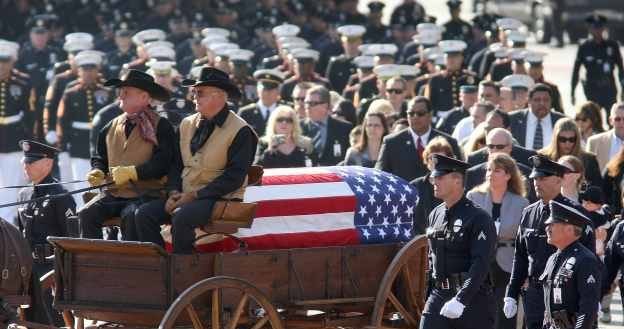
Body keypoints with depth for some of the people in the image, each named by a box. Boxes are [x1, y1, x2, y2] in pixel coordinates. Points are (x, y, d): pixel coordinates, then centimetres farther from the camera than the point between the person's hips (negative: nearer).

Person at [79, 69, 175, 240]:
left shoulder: (161, 127, -1)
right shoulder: (111, 127, 18)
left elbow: (163, 164, -12)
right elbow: (99, 157, 27)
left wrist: (132, 172, -19)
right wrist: (98, 172, 4)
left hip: (145, 194, -6)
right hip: (113, 193, 6)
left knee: (130, 216, -35)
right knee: (87, 214, -19)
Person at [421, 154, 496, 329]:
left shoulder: (479, 218, -10)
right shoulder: (435, 216, 11)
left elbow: (480, 264, -19)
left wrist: (460, 300, -28)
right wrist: (430, 296, 16)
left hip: (472, 296, -5)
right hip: (439, 295, 5)